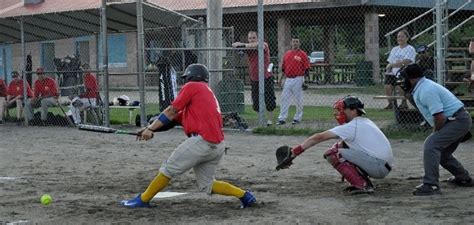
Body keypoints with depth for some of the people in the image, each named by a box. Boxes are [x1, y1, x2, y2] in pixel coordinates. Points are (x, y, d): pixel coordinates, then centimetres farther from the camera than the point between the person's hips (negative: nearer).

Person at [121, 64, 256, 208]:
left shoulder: (192, 87, 4)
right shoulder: (209, 92, 29)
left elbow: (171, 111, -1)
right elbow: (177, 118, 24)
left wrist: (151, 128, 1)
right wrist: (153, 128, 18)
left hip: (202, 141, -8)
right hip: (217, 146, 9)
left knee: (168, 169, 1)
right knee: (207, 185, 16)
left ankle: (143, 199, 6)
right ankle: (244, 195, 9)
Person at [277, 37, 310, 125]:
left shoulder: (302, 54, -2)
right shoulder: (287, 54, 13)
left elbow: (306, 68, -5)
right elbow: (283, 68, 17)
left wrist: (304, 81, -10)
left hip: (298, 79, -5)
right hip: (288, 80, 5)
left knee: (298, 100, 2)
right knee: (284, 99, 2)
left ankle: (297, 118, 14)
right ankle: (282, 118, 4)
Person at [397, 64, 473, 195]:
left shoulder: (426, 91, -20)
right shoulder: (420, 90, 12)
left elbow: (439, 117, -23)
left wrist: (435, 133, -7)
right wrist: (436, 134, 11)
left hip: (458, 120, -11)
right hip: (460, 121, 11)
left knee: (431, 144, -21)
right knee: (442, 153, 20)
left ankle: (431, 185, -24)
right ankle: (463, 178, 36)